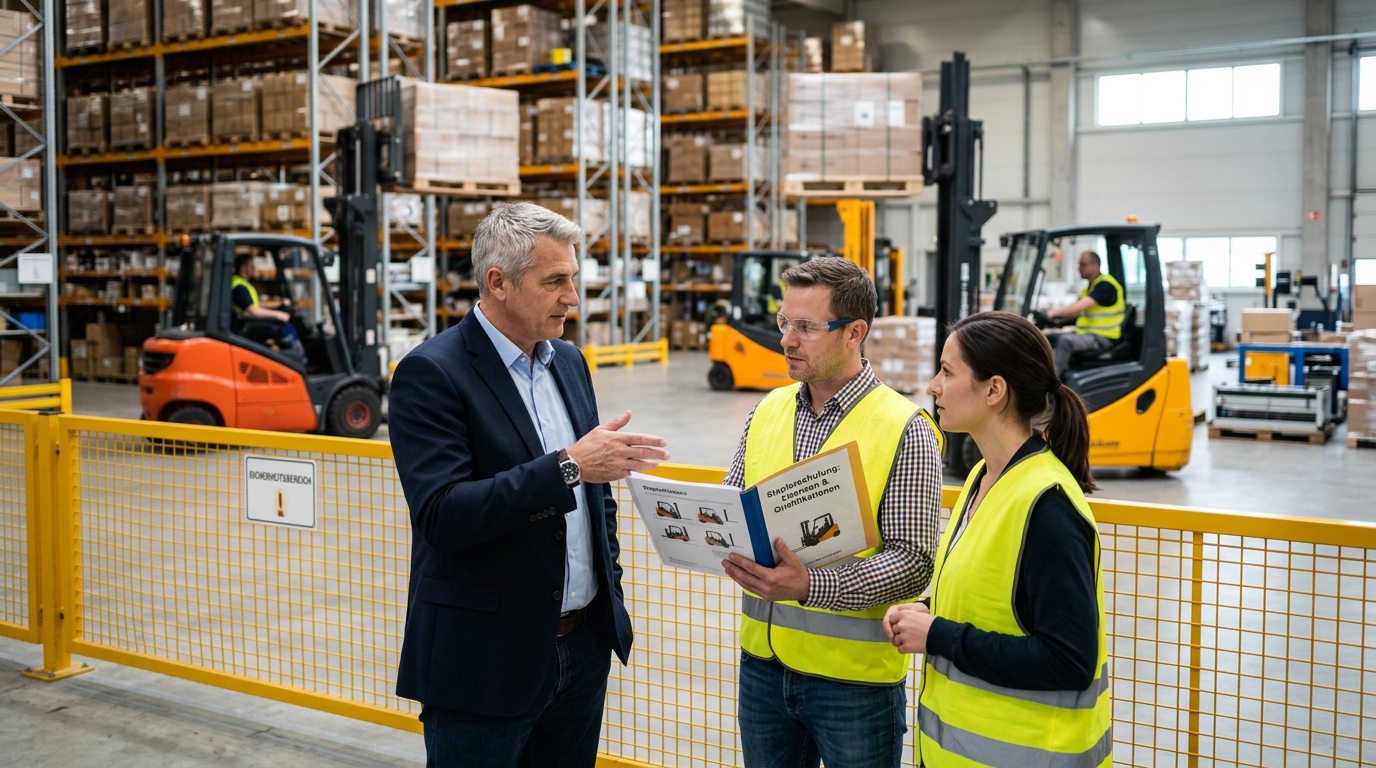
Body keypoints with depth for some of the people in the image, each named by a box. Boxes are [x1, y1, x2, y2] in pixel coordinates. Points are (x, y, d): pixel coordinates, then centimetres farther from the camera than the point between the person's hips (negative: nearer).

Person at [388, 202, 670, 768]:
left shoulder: (569, 362, 9)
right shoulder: (431, 373, -14)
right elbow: (442, 515, -25)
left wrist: (609, 587, 13)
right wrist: (566, 467, -29)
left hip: (584, 646, 7)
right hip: (486, 663, -6)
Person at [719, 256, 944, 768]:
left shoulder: (905, 429, -10)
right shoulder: (767, 412, 6)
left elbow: (914, 561, -15)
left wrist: (811, 586, -27)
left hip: (855, 675, -5)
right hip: (763, 663, 5)